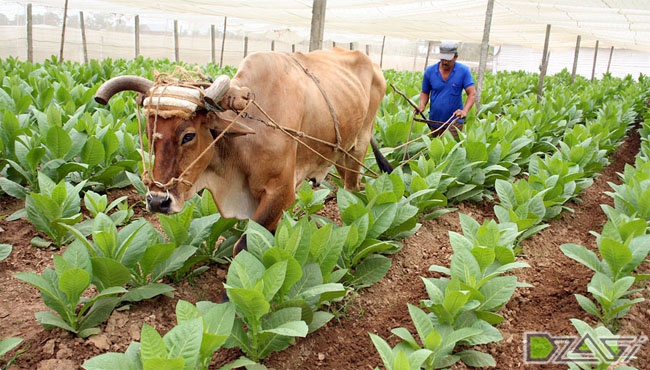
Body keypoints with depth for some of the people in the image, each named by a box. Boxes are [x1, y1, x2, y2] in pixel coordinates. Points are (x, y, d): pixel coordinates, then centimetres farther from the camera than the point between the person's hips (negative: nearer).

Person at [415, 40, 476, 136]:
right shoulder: (429, 71, -1)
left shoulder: (463, 71, -8)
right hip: (434, 121, 3)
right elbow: (425, 92, 9)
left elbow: (472, 93, -12)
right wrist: (422, 105, -11)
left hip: (454, 121, -3)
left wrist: (465, 111, -29)